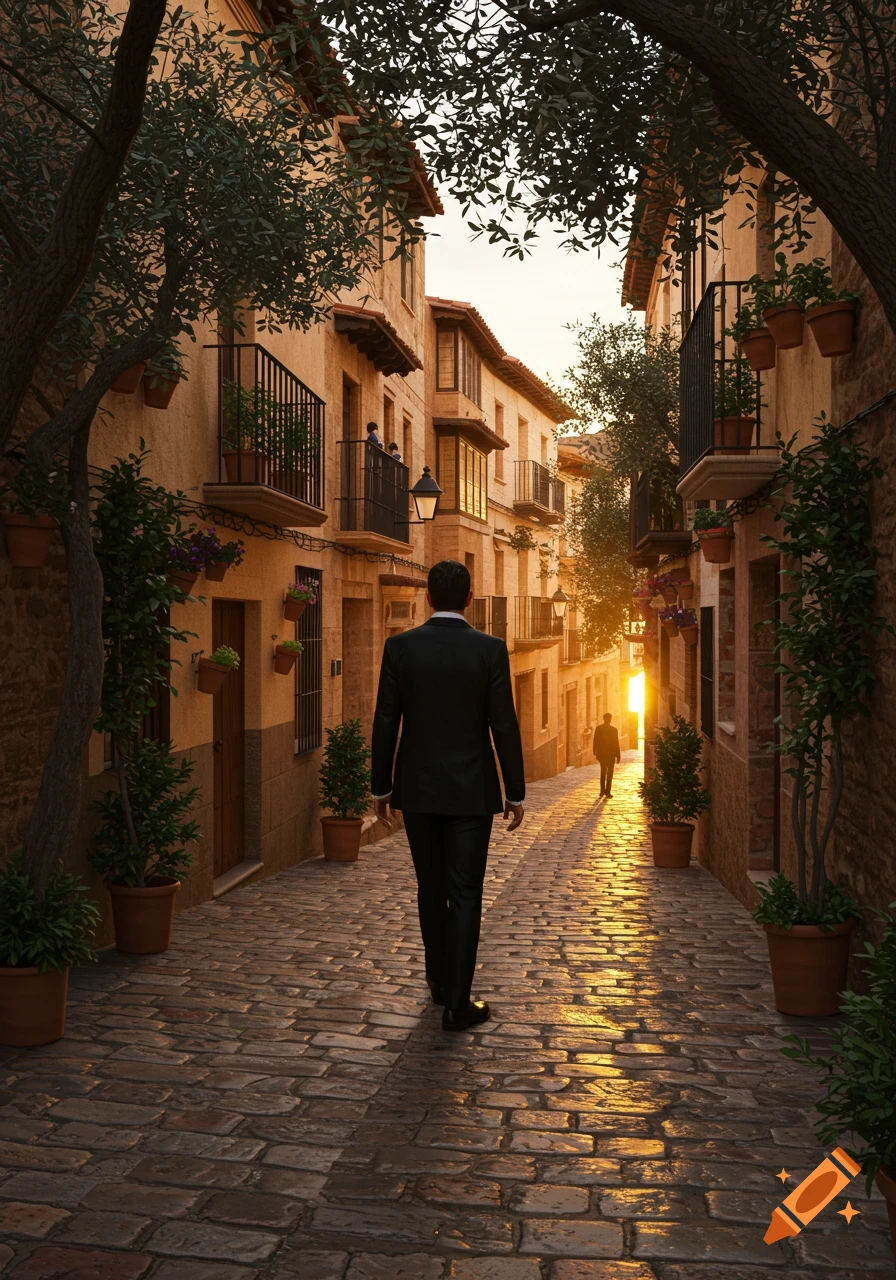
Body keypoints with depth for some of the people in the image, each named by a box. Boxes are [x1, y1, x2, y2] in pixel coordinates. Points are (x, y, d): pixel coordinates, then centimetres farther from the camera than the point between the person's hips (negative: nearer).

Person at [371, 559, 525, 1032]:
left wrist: (381, 786, 8)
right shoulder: (490, 649, -8)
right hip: (471, 789, -2)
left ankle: (440, 979, 31)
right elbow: (504, 724, -7)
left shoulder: (399, 646, -4)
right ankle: (457, 1003, 3)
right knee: (465, 895, 2)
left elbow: (386, 721, -2)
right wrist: (515, 792, 1)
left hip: (418, 787, 2)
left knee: (431, 888, 17)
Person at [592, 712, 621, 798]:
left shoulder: (598, 728, -3)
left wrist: (595, 752, 13)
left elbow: (595, 741, 1)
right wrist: (618, 756, -3)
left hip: (601, 754, 3)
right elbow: (616, 743, -10)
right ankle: (607, 792, -1)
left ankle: (602, 791, 18)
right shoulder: (613, 730, -12)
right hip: (611, 754, -3)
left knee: (603, 772, 18)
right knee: (609, 774, 4)